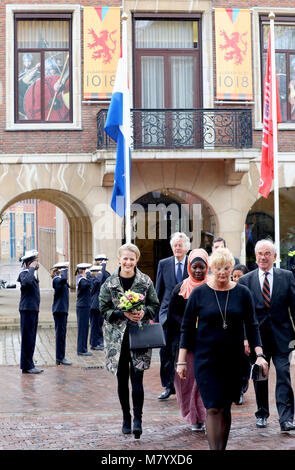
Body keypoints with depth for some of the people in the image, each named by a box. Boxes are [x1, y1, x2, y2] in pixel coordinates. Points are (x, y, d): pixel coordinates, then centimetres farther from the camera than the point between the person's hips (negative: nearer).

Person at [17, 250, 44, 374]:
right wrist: (32, 268, -25)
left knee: (31, 339, 12)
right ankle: (27, 366, -3)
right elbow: (27, 282, -36)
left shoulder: (33, 274, 16)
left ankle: (29, 365, 17)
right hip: (27, 309, -10)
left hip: (33, 309, 10)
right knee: (27, 338, -6)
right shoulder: (24, 273, -13)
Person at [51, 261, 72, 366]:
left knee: (61, 333, 11)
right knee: (60, 333, -7)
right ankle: (60, 358, -4)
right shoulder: (57, 279, -14)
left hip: (63, 310, 10)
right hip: (59, 310, -10)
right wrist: (63, 271, -18)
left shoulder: (61, 280, 16)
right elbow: (63, 279, -34)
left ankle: (60, 357, 16)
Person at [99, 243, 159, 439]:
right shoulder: (109, 283, 2)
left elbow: (155, 306, 7)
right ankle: (126, 418, 20)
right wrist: (123, 314, -14)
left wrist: (143, 312, -13)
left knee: (137, 378, -9)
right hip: (117, 336, 1)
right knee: (122, 379, 8)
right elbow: (104, 309, 1)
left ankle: (137, 419, -3)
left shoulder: (145, 282, 2)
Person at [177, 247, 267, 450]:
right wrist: (182, 361, -1)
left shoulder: (243, 293, 2)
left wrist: (259, 354, -7)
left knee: (225, 409, 9)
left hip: (234, 359, 2)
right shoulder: (199, 293, -2)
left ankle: (222, 448, 24)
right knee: (213, 409, -10)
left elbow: (252, 326, 5)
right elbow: (187, 327, 2)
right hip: (206, 358, -2)